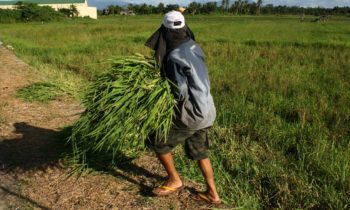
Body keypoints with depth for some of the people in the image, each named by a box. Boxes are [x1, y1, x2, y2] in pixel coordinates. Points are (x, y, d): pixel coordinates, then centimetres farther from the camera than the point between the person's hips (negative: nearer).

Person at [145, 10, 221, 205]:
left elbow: (180, 92, -22)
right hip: (205, 108, 9)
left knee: (157, 142, 9)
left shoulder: (174, 57, -21)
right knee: (198, 151, 22)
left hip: (191, 113, -8)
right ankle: (212, 194, 31)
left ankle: (174, 181, 23)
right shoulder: (193, 47, 5)